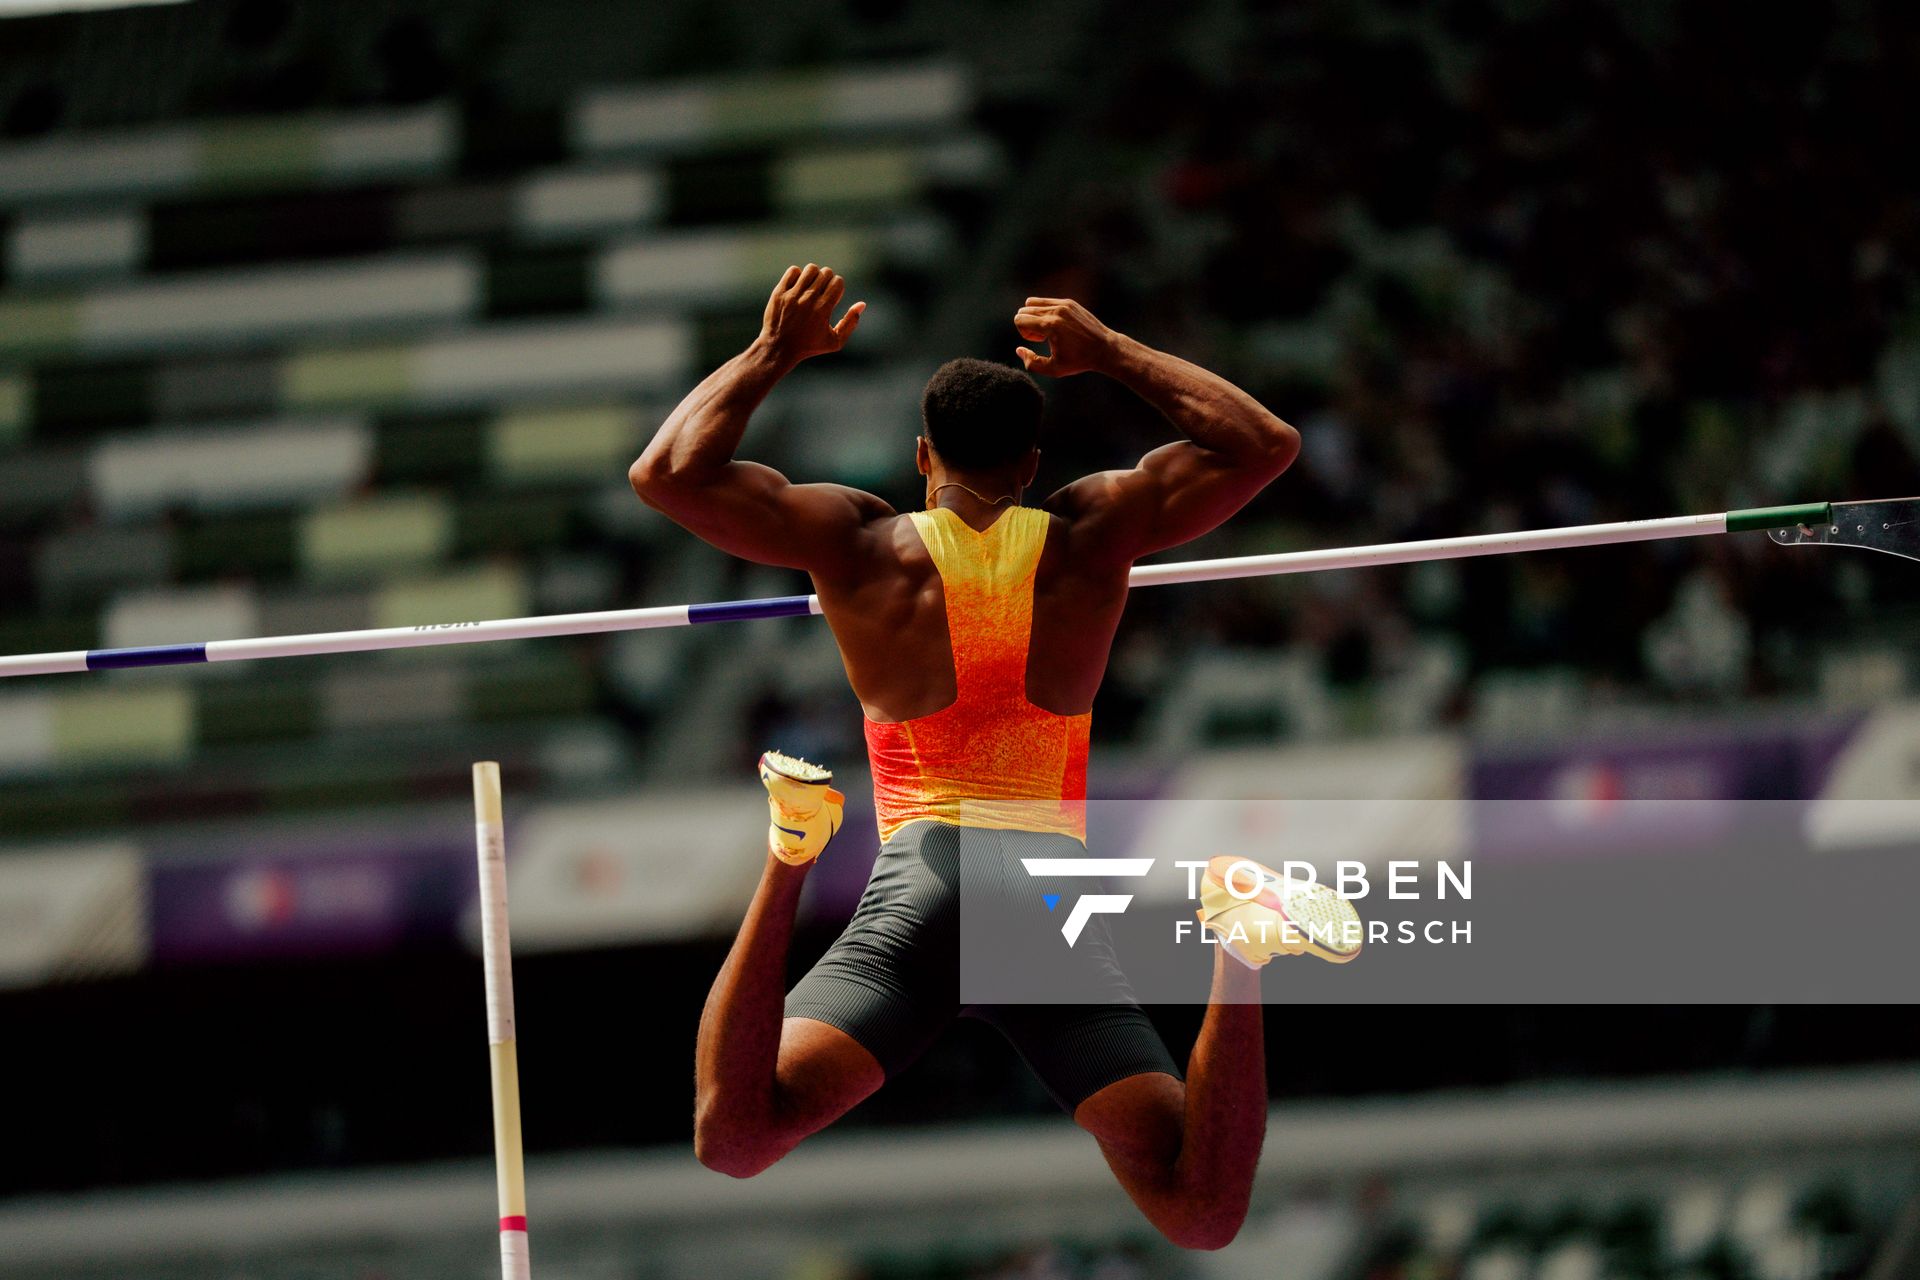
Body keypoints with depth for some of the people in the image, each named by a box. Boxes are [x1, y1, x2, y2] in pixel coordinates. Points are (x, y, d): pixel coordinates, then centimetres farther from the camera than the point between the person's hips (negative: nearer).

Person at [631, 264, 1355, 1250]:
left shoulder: (862, 544, 4)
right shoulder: (1094, 532, 8)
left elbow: (665, 473, 2)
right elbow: (1265, 444, 20)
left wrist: (773, 354, 13)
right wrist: (1113, 354, 26)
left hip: (922, 882, -1)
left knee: (734, 1137, -15)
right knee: (1200, 1212, -5)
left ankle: (791, 860, -30)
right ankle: (1236, 954, -28)